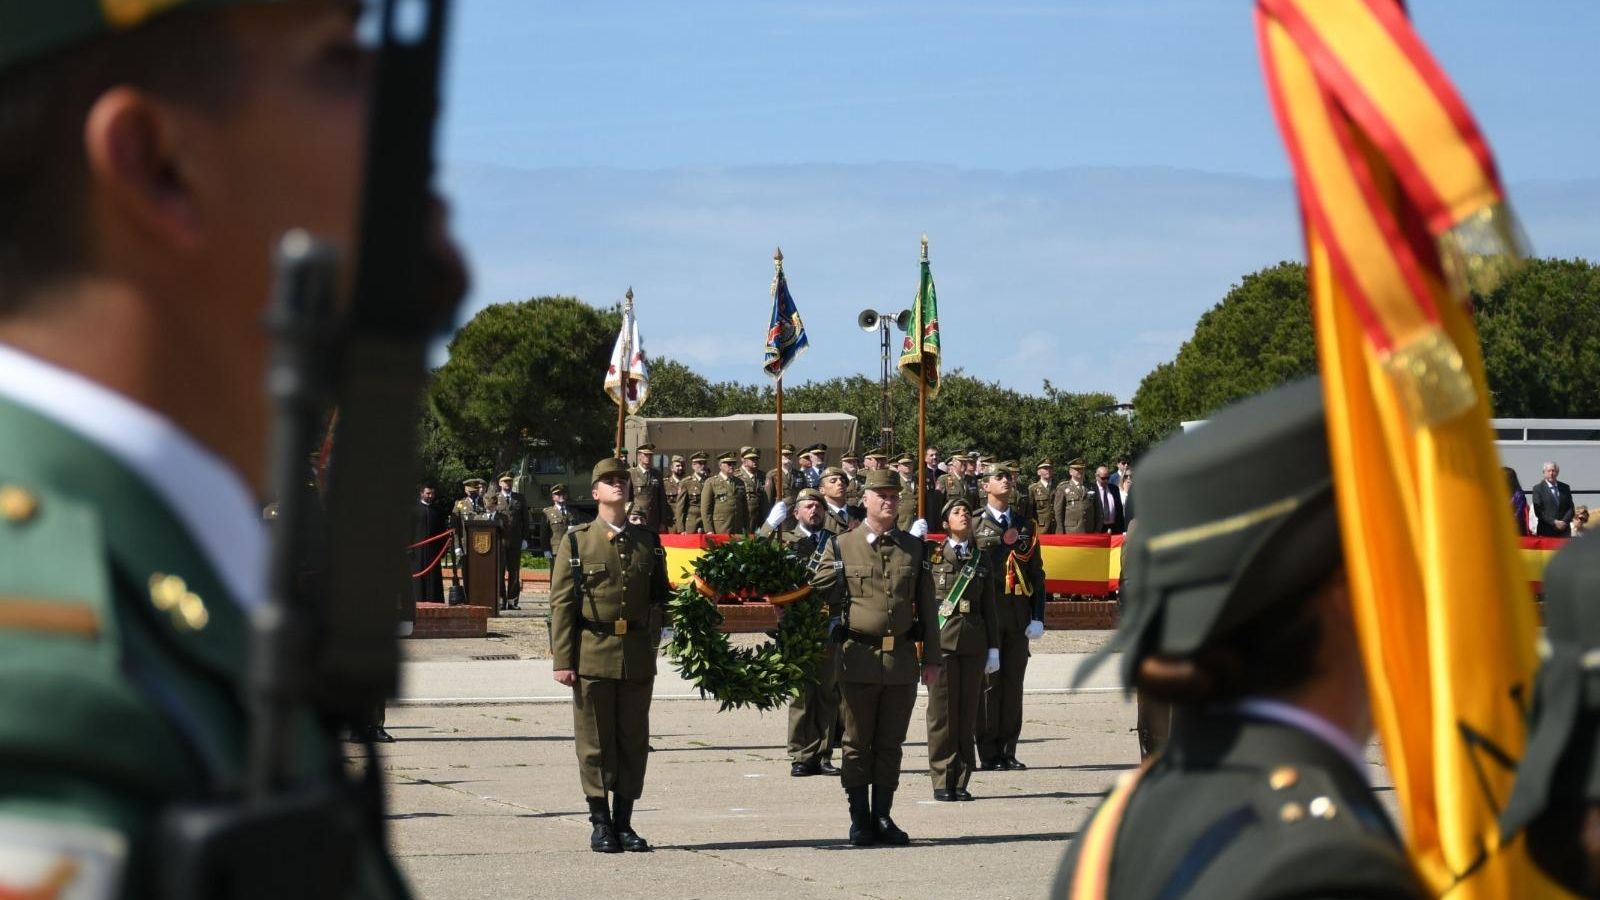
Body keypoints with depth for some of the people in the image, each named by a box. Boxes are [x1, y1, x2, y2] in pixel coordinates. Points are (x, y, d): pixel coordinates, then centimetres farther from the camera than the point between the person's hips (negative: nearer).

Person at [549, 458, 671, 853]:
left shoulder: (648, 541, 12)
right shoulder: (577, 541, 3)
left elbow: (660, 598, 15)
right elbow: (561, 603, -1)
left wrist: (653, 645, 4)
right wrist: (562, 660, -7)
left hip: (637, 656, 3)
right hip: (593, 654, -3)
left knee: (634, 741, 5)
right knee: (595, 742, 0)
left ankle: (624, 823, 13)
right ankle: (601, 824, 9)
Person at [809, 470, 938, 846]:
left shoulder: (915, 548, 10)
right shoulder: (842, 547, 2)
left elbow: (927, 606, 11)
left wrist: (931, 658, 9)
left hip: (902, 659, 2)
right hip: (859, 656, -2)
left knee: (890, 742, 8)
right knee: (857, 743, 3)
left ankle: (883, 816, 16)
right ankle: (859, 821, 10)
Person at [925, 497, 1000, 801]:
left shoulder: (980, 559, 13)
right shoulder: (930, 554, 4)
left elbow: (989, 606, 14)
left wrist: (993, 648, 9)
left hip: (973, 640, 3)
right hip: (941, 639, -3)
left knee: (968, 711, 4)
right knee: (942, 711, -3)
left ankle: (961, 781, 10)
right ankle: (942, 781, 2)